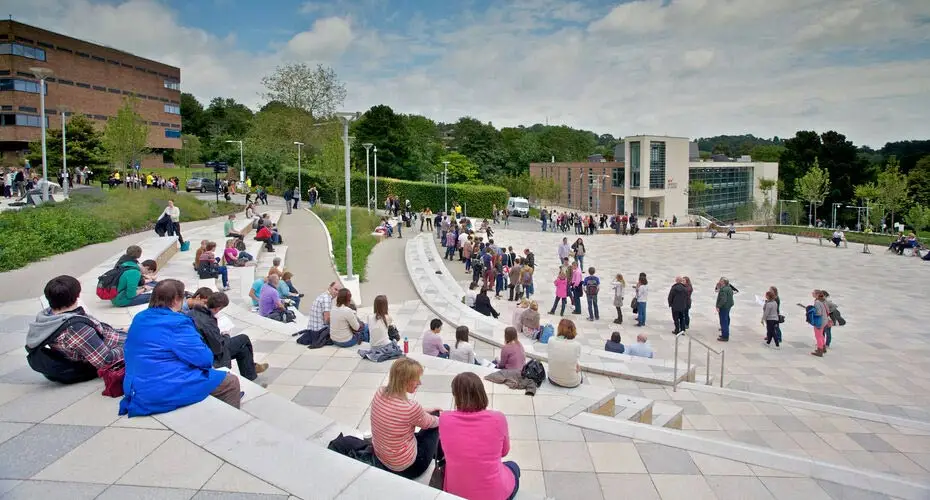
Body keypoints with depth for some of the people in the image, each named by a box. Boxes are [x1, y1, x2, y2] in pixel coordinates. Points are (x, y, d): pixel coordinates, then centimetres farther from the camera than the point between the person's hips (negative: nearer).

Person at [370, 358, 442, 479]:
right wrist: (442, 418, 12)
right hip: (405, 467, -6)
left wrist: (424, 412, 14)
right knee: (435, 427, 15)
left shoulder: (379, 393, -12)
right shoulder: (411, 408, -31)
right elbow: (430, 423, -8)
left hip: (379, 457, 6)